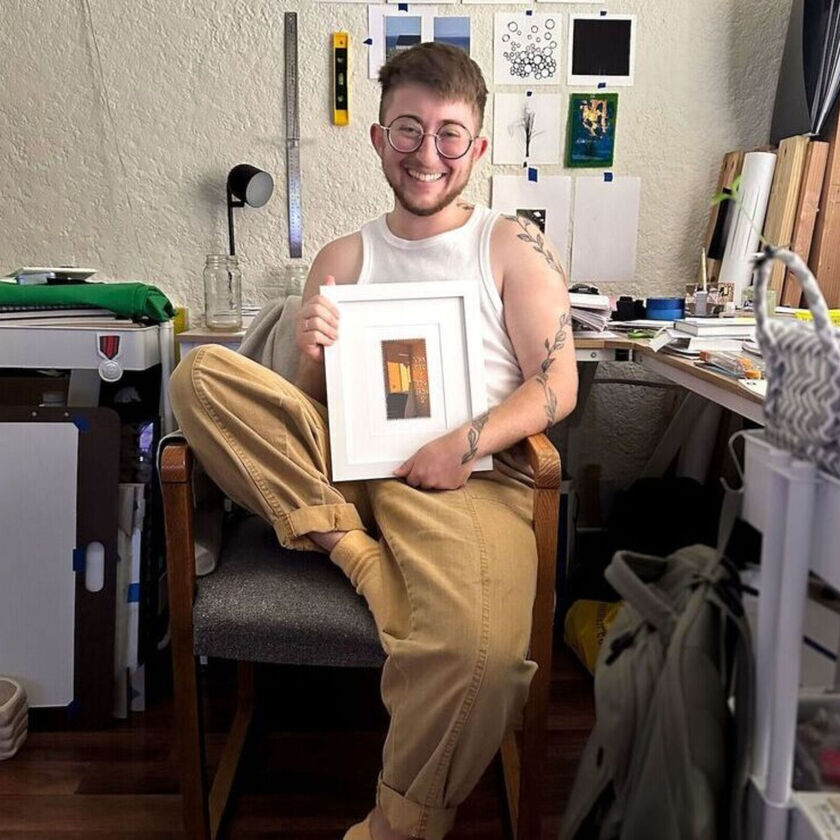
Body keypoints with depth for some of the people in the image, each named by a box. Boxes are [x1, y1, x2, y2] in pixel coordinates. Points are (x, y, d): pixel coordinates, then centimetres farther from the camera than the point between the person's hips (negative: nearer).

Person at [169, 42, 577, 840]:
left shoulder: (513, 245, 10)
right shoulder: (343, 258, 17)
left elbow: (556, 386, 2)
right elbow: (307, 404, 15)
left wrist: (466, 443, -15)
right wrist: (311, 352, -8)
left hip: (470, 475, -3)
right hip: (344, 462, 4)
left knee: (481, 652, -34)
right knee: (201, 372, -15)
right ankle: (356, 550, -22)